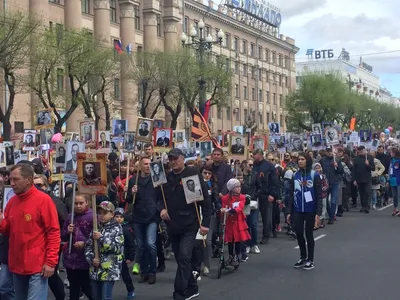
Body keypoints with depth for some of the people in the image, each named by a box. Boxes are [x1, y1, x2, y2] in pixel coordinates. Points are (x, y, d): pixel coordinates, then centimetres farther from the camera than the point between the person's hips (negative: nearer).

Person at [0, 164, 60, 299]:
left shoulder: (43, 199, -11)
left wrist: (51, 262, -16)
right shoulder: (12, 201, 8)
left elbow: (54, 232, -12)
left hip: (37, 266, -7)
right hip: (16, 265, 7)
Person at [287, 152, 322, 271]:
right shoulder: (295, 175, 4)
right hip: (297, 210, 3)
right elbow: (291, 194, 7)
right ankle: (303, 257, 25)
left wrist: (318, 213, -14)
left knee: (309, 234, 7)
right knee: (298, 233, 6)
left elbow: (319, 195, -9)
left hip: (310, 211, -3)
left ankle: (310, 260, 19)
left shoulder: (314, 175, -7)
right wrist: (289, 212, 4)